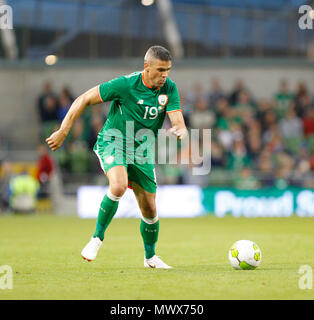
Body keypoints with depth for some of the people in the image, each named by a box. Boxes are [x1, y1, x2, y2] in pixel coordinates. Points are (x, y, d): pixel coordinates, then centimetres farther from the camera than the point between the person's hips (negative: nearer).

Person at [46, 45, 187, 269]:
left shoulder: (169, 88, -9)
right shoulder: (125, 84, -20)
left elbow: (180, 125, -13)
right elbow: (84, 99, -12)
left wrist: (179, 132, -38)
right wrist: (63, 131, -12)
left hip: (142, 150, 4)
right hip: (113, 141, -4)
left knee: (149, 209, 5)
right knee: (119, 186, -33)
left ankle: (150, 256, 30)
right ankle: (97, 238, -15)